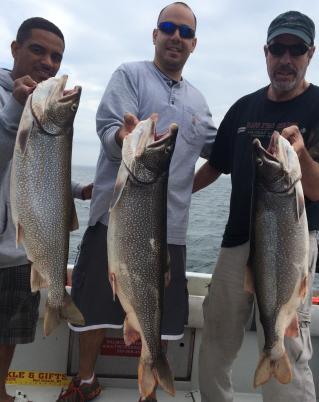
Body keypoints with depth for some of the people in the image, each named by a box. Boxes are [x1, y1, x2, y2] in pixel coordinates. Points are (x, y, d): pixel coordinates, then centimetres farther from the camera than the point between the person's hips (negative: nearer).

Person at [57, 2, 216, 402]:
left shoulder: (197, 100, 17)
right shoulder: (130, 75, 0)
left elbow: (218, 147, 27)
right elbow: (108, 129, -14)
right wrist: (124, 137, -36)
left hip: (169, 226, 4)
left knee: (160, 314, 11)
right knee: (94, 305, 8)